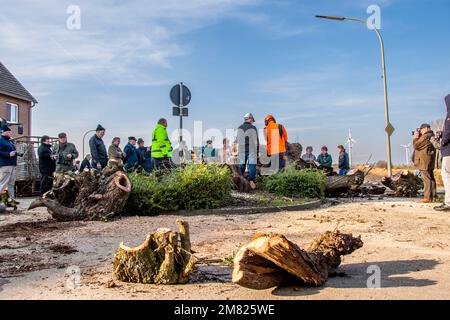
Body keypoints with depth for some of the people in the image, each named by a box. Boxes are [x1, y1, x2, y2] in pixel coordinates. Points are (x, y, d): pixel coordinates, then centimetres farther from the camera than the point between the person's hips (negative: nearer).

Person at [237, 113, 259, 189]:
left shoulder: (239, 128, 6)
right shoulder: (253, 128, -6)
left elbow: (238, 140, 11)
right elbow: (256, 140, -4)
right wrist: (257, 150, 2)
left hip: (242, 150, 4)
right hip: (251, 150, -4)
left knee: (242, 165, 11)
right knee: (252, 165, -2)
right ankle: (252, 181, -10)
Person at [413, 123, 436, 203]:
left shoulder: (426, 136, -16)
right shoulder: (431, 136, 18)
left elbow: (416, 145, -16)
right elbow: (420, 145, 23)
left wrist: (416, 137, -3)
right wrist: (418, 137, 12)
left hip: (424, 162, -11)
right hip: (428, 162, 11)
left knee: (426, 179, -11)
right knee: (430, 178, 14)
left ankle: (428, 198, -11)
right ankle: (433, 195, 21)